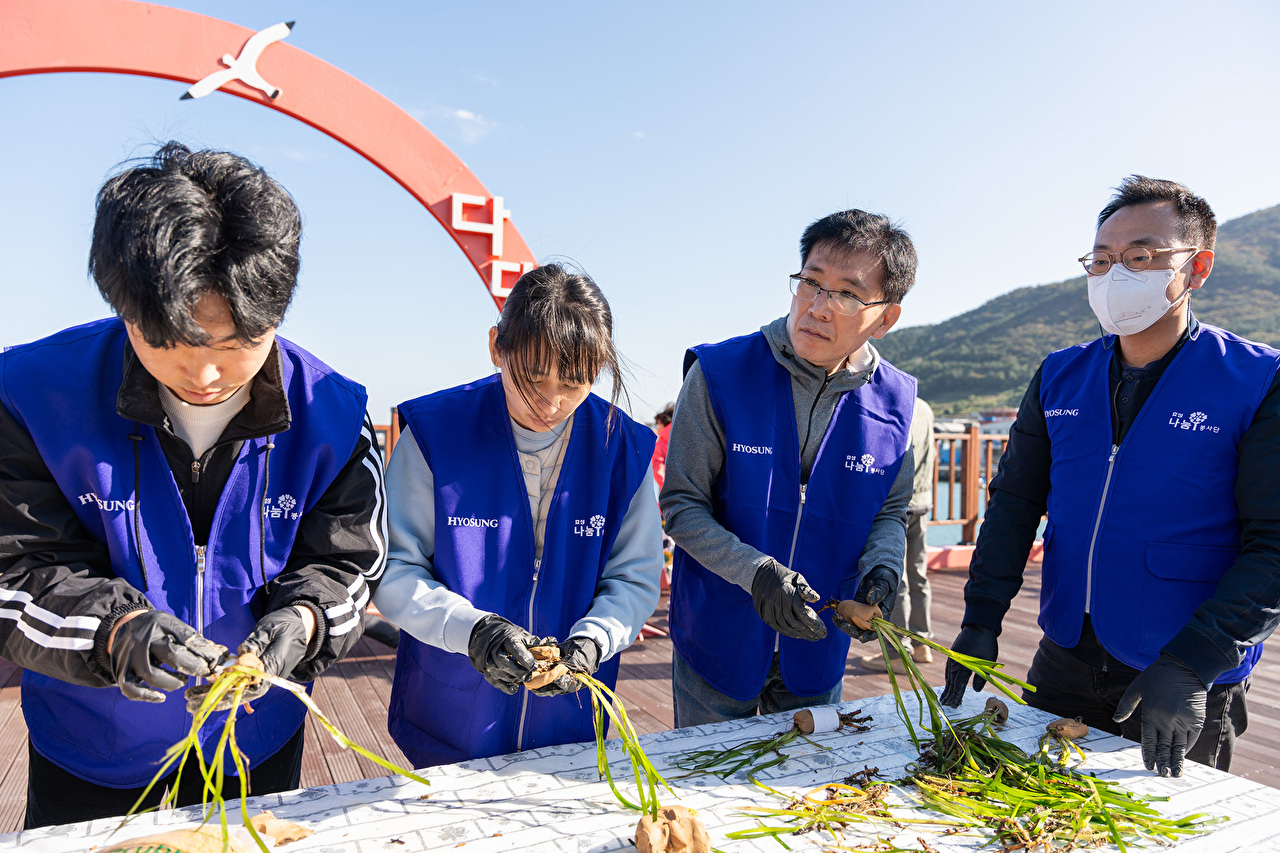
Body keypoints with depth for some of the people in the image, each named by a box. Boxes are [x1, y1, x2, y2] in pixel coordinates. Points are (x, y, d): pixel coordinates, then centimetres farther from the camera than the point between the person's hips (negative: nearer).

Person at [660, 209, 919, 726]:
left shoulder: (893, 403, -9)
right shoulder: (719, 375, -18)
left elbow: (891, 511, 5)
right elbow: (681, 505, -14)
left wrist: (880, 568, -16)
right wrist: (753, 571, -28)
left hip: (816, 651, 3)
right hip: (717, 645, -2)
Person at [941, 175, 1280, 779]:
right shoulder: (1060, 377, 3)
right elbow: (1014, 503, 4)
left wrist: (1190, 665, -23)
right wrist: (981, 618, -6)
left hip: (1186, 693, -3)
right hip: (1062, 666, 4)